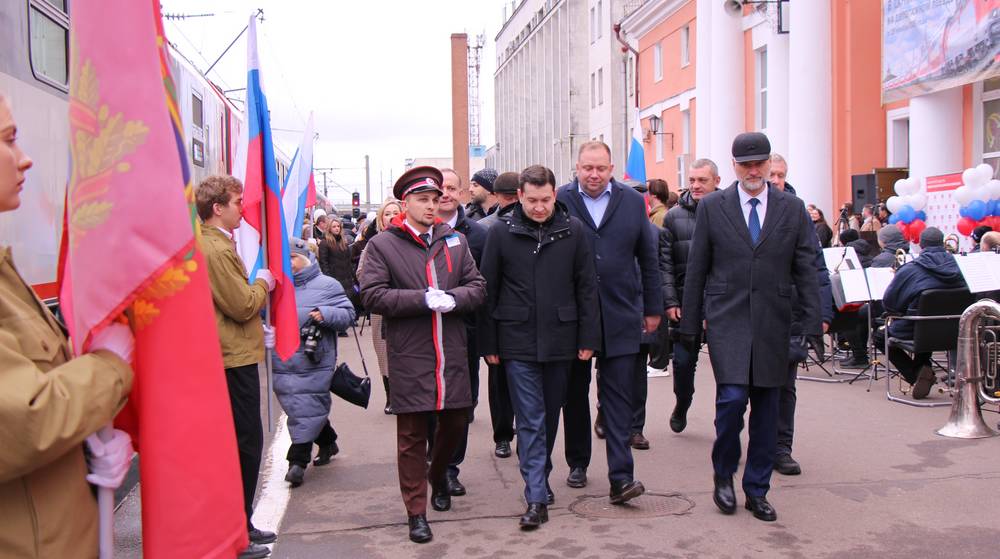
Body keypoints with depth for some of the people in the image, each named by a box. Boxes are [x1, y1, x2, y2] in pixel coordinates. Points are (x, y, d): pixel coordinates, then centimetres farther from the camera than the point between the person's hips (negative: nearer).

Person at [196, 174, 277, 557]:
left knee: (243, 442, 17)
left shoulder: (215, 243, 14)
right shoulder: (216, 249, -19)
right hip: (234, 358, -11)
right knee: (245, 443, -3)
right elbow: (243, 305, -19)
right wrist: (264, 282, -2)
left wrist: (258, 326, 19)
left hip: (232, 356, 11)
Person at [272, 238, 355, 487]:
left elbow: (348, 314, -1)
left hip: (314, 362, -5)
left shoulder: (327, 285, -1)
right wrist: (267, 335, 0)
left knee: (307, 409, -4)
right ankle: (327, 442, 33)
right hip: (283, 362, 5)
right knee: (295, 407, 13)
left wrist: (325, 314, -18)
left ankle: (298, 460, 2)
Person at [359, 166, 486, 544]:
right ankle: (416, 513, 13)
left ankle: (438, 474, 45)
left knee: (456, 421, 15)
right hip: (409, 358, -4)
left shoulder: (455, 240, 11)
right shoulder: (382, 245, -1)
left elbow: (478, 287, 8)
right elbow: (372, 295, -11)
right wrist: (424, 300, -18)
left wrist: (452, 298, -14)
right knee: (412, 435, 2)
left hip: (452, 355, 4)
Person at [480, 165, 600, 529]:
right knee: (530, 420, -2)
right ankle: (537, 497, 1)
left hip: (560, 340, 2)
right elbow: (488, 291, 2)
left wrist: (588, 337, 0)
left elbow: (586, 287, 4)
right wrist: (489, 344, 0)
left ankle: (539, 478, 32)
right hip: (518, 342, -2)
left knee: (550, 415, 14)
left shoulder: (572, 231, 1)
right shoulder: (501, 233, -2)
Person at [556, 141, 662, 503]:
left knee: (618, 397, -3)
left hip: (620, 317, 0)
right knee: (575, 394, 12)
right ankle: (578, 463, 28)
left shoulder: (632, 201, 6)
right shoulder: (560, 201, -1)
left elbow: (648, 259, 11)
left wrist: (653, 308, 10)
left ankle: (621, 477, -4)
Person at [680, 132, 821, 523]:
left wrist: (812, 325, -1)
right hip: (727, 320, -2)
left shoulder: (792, 209, 6)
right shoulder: (712, 207, 2)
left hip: (772, 323, 2)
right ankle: (723, 475, 11)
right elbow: (696, 270, 4)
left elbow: (806, 270, 6)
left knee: (766, 409, 6)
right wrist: (690, 324, 3)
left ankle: (757, 490, 20)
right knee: (732, 398, -13)